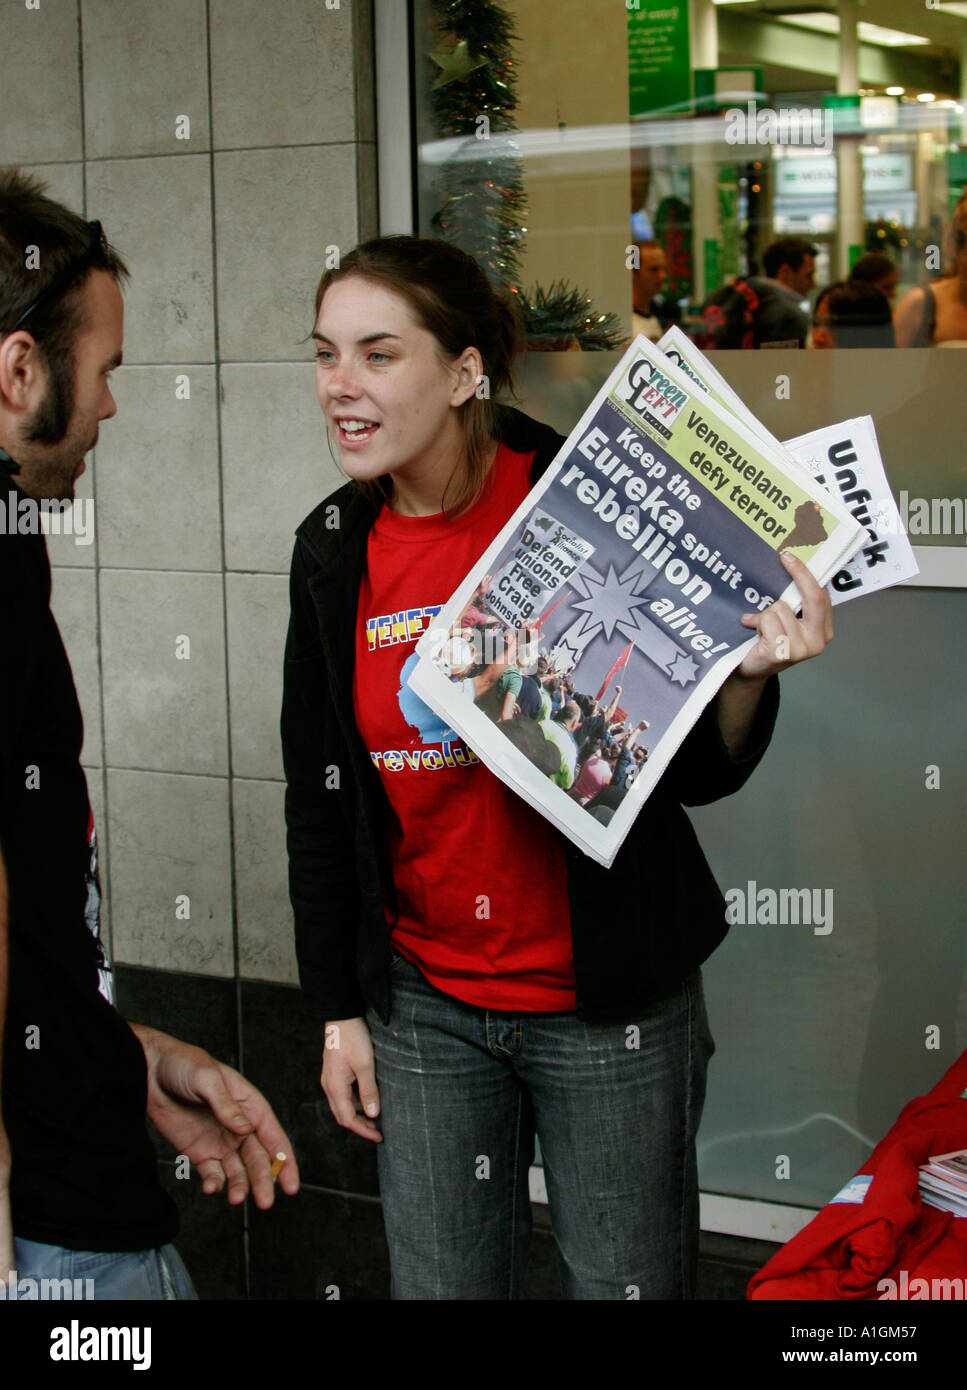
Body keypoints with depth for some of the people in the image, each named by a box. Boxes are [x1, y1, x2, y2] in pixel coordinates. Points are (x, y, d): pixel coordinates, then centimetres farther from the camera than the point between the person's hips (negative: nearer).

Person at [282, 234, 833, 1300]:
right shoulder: (334, 549, -1)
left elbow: (697, 772, -9)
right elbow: (318, 796, 9)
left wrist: (749, 673, -31)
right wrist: (337, 1010, 9)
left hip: (609, 1004, -4)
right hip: (423, 1002, 4)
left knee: (625, 1283, 9)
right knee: (440, 1282, 16)